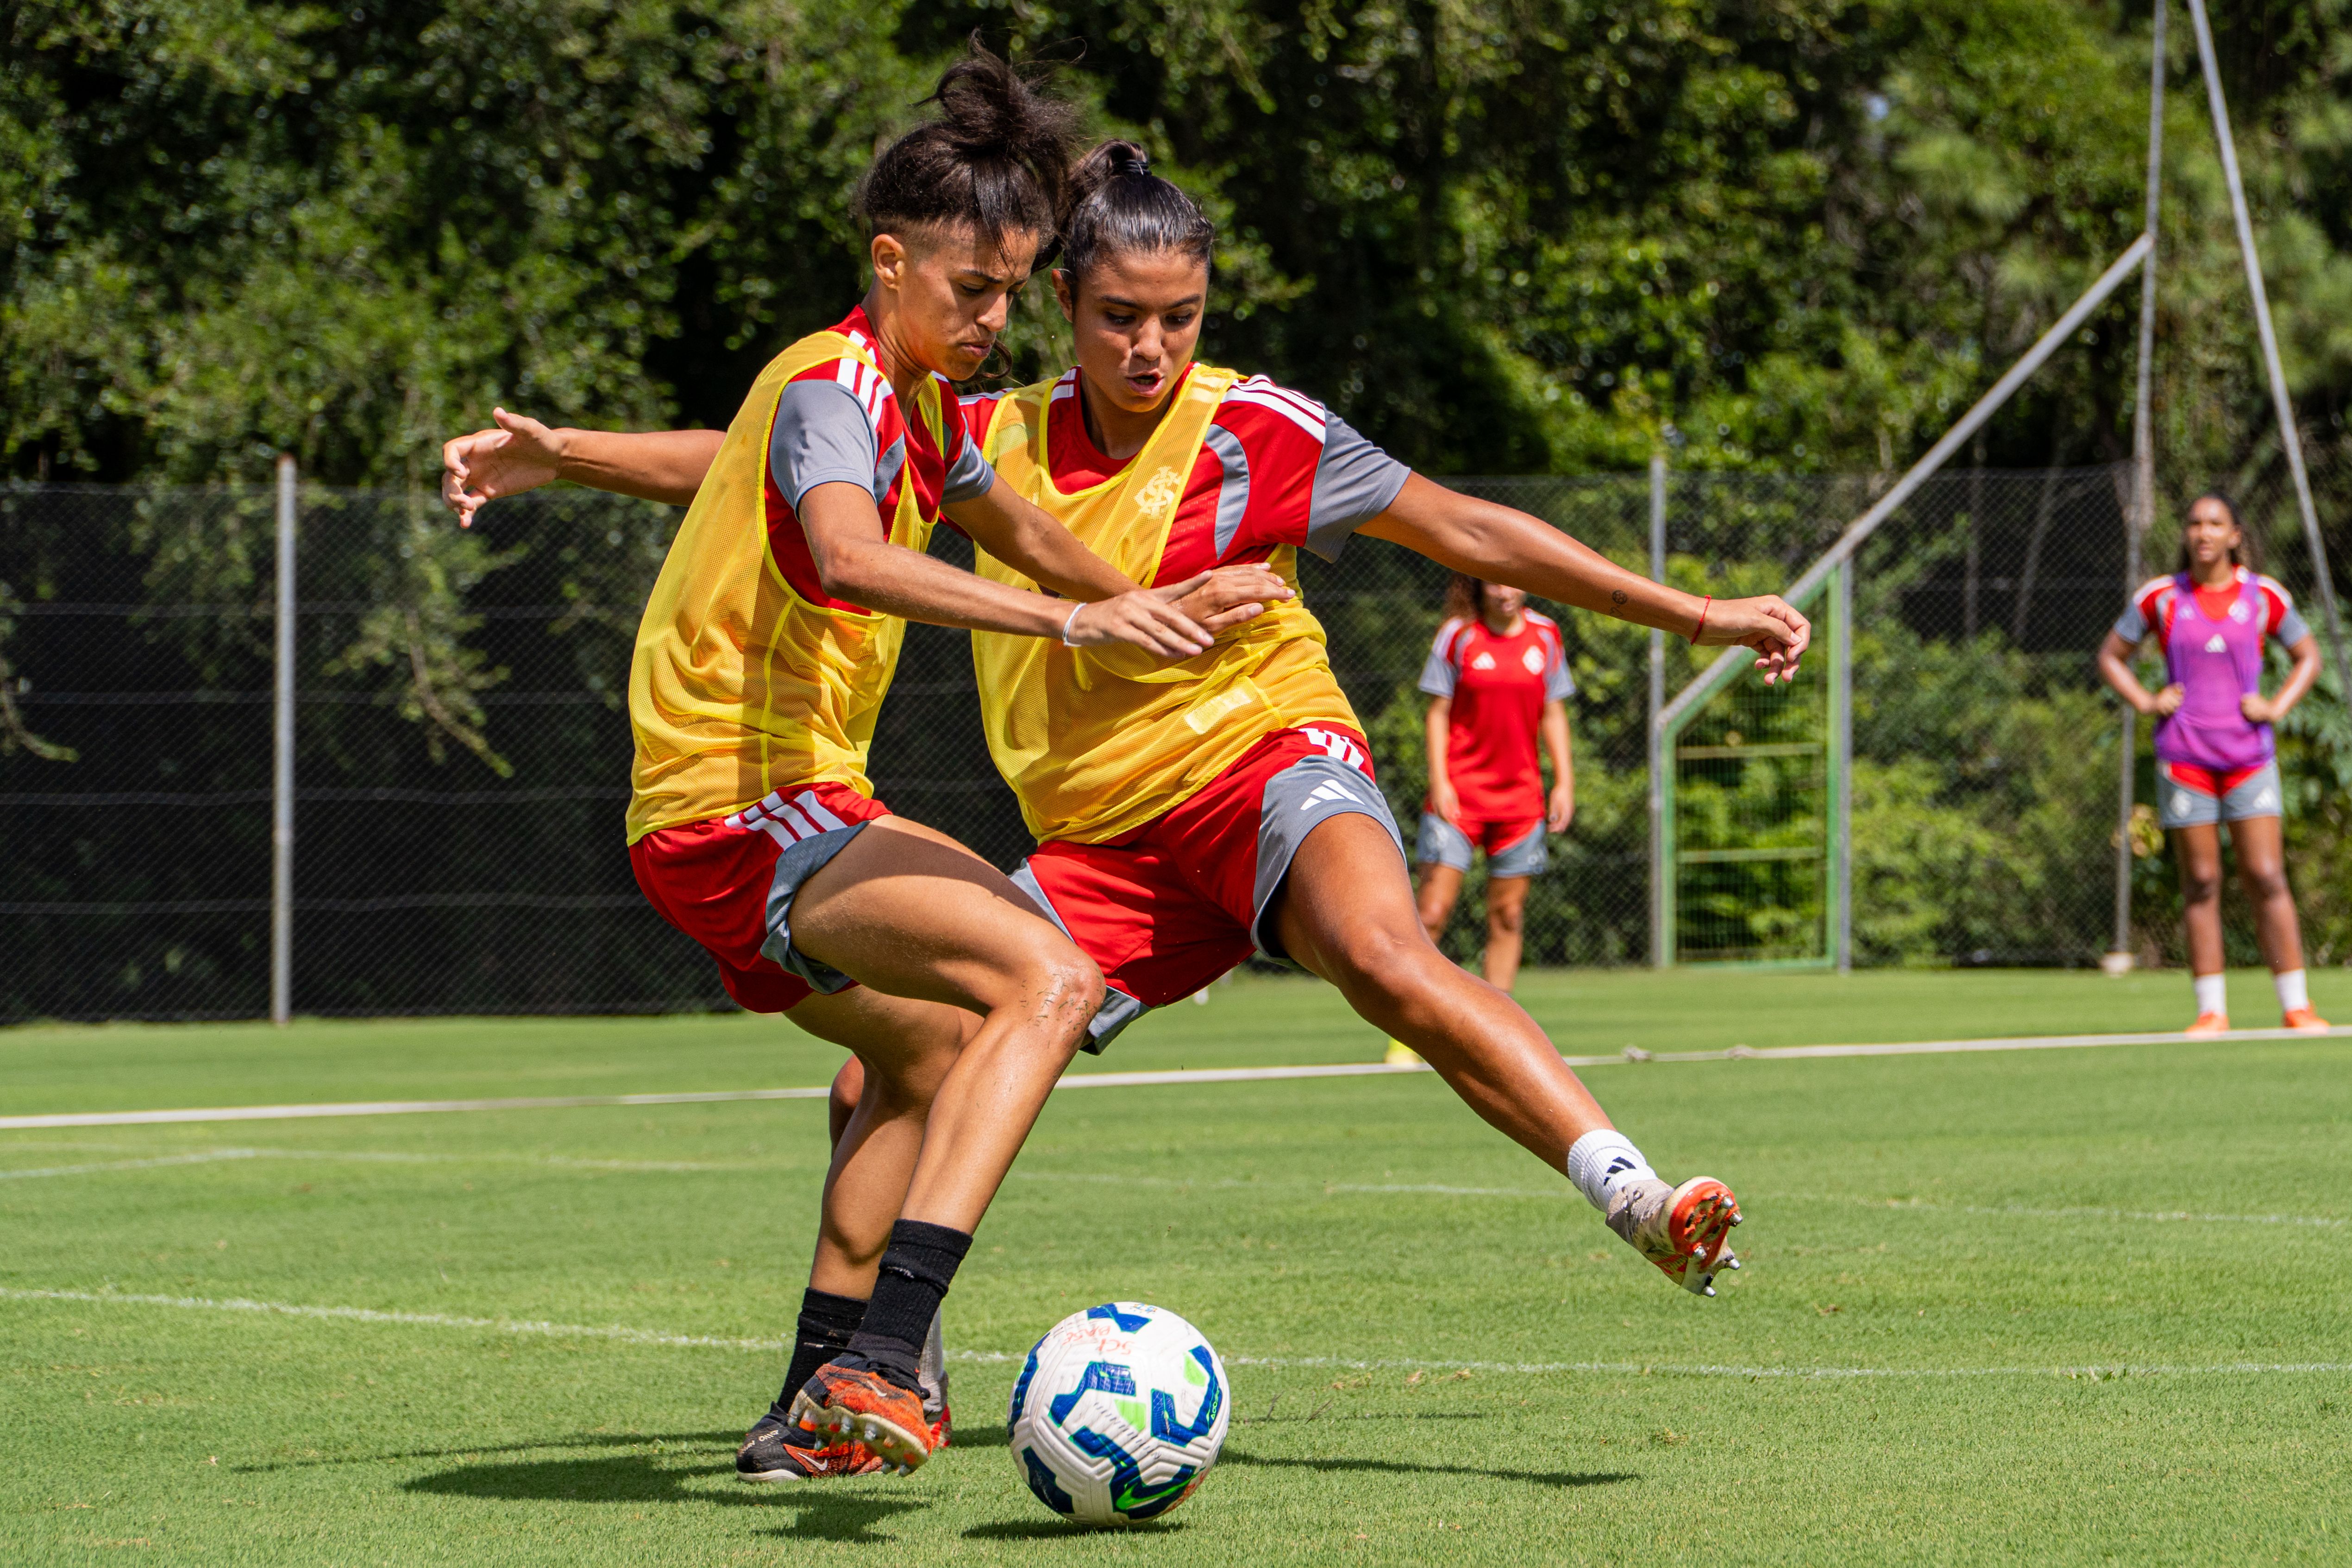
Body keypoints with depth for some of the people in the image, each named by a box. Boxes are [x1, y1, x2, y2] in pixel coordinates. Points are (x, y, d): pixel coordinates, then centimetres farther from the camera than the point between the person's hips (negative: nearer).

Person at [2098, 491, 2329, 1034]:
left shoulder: (2264, 596, 3)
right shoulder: (2160, 597, 2)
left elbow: (2307, 656, 15)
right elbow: (2111, 656, 13)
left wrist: (2277, 708, 0)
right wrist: (2147, 703, -2)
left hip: (2248, 753, 0)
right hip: (2184, 755, 0)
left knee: (2267, 877, -6)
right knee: (2201, 882, 0)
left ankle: (2296, 1007, -2)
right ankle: (2211, 1010, 5)